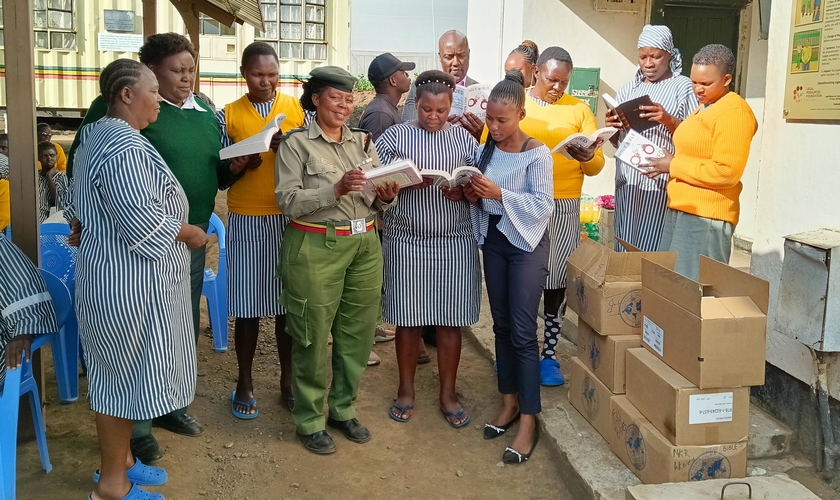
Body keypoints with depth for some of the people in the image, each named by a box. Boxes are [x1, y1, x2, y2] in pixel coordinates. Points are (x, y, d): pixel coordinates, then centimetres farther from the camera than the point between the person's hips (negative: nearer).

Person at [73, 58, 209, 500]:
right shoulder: (125, 146, -22)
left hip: (116, 272, 11)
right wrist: (189, 232, -12)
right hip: (128, 280, -11)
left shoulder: (100, 135, 13)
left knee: (119, 372, 18)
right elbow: (140, 221, -28)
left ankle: (120, 459, 32)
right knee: (126, 373, 1)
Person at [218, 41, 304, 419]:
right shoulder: (228, 115, 4)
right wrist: (242, 164, -14)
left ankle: (288, 379, 21)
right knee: (247, 305, 5)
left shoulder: (296, 109, 5)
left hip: (289, 218, 1)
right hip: (246, 221, 0)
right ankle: (245, 384, 19)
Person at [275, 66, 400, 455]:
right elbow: (288, 201, -12)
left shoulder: (362, 141, 12)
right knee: (313, 336, 2)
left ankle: (343, 409, 28)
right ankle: (310, 420, 17)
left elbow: (377, 200, 11)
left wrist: (385, 198, -12)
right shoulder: (296, 143, -2)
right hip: (315, 248, -5)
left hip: (365, 245, 5)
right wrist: (336, 190, -22)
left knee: (358, 332, 9)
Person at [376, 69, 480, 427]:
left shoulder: (464, 139, 7)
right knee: (409, 318, 6)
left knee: (451, 319, 6)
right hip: (408, 240, -1)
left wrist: (463, 190, -14)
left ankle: (448, 393, 20)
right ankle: (406, 389, 24)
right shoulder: (394, 137, 2)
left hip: (455, 241, 1)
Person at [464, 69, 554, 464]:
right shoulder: (486, 148, 4)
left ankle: (528, 420, 2)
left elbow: (542, 205, -19)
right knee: (501, 325, 13)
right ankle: (510, 401, 27)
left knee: (523, 331, -6)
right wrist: (473, 195, -11)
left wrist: (500, 194, -27)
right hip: (493, 240, 6)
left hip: (526, 244, -6)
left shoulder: (536, 153, -14)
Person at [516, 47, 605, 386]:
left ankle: (549, 353, 17)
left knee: (556, 281, 4)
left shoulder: (579, 109, 7)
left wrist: (588, 158, -17)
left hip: (562, 208, 1)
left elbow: (597, 165, 5)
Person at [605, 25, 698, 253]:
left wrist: (668, 120, -20)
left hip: (663, 183, -5)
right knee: (624, 246, 4)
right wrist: (611, 128, -3)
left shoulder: (683, 87, 0)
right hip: (628, 181, 5)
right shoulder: (628, 89, 15)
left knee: (654, 248, -6)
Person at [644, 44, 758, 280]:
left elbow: (726, 172, -20)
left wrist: (673, 166, -13)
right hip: (680, 209, 10)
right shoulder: (704, 107, 18)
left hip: (706, 216, -10)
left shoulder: (733, 112, -13)